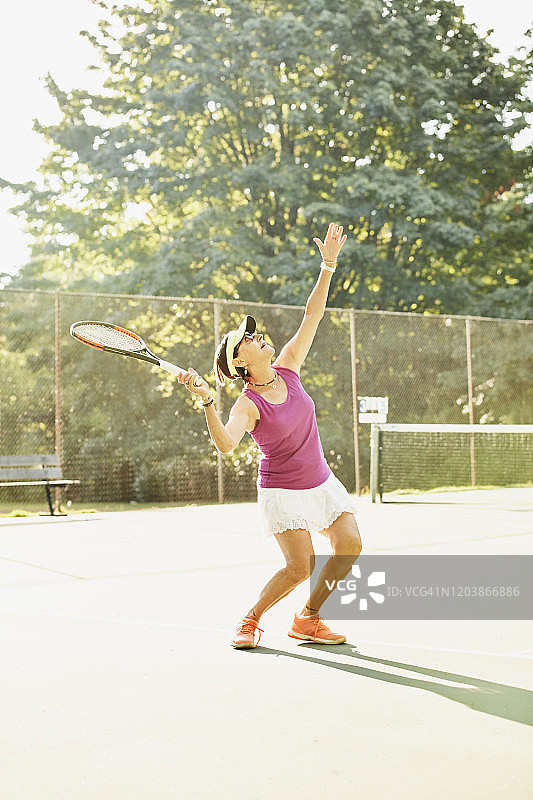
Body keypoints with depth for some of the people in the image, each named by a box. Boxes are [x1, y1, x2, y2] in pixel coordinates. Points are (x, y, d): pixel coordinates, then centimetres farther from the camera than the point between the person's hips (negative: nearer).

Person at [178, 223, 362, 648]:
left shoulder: (287, 369, 0)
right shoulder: (248, 405, -17)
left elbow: (313, 315, 1)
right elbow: (225, 444, -35)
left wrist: (328, 265, -5)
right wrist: (206, 399, -46)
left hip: (321, 482, 6)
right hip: (282, 490, -6)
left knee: (350, 545, -8)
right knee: (300, 566, -16)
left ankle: (308, 619, 9)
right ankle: (250, 620, 9)